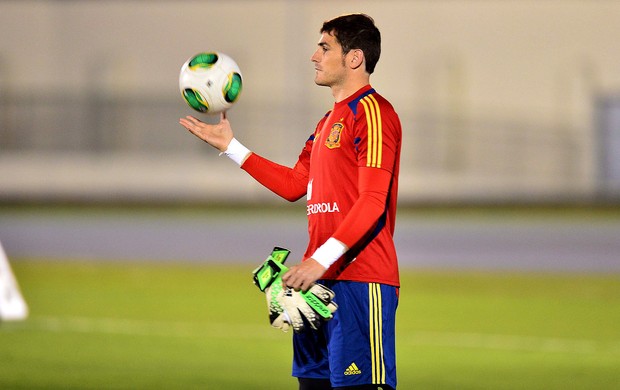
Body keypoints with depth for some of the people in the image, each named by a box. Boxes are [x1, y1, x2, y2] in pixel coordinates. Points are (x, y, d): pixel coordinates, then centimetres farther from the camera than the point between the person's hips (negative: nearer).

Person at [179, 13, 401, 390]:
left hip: (361, 279, -10)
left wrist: (322, 260, -24)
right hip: (321, 276, 10)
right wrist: (230, 146, 26)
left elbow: (373, 202, -17)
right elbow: (294, 185, 26)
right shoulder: (330, 120, 21)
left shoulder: (373, 112, -10)